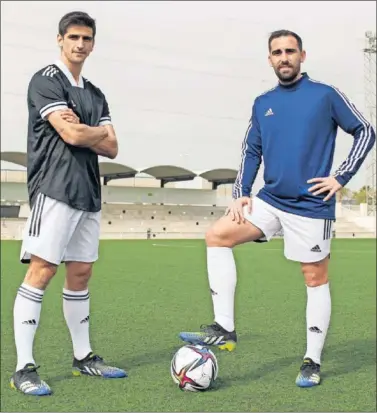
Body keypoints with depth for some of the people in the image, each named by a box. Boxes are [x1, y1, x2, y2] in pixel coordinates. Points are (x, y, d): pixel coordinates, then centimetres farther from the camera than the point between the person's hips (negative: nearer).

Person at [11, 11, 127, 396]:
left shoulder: (95, 95, 19)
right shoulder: (45, 81, -3)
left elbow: (111, 148, 10)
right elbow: (72, 135, -14)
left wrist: (81, 130, -5)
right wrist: (98, 132, 4)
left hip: (88, 192, 8)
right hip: (55, 189, -8)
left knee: (80, 274, 11)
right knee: (41, 271, -11)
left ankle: (83, 357, 21)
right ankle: (23, 368, -8)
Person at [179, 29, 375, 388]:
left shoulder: (325, 95, -2)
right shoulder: (262, 104, 11)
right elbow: (251, 152, 16)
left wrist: (341, 178, -5)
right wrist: (240, 193, 3)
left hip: (311, 205, -5)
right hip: (270, 200, 5)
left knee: (316, 279, 2)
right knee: (217, 235, -9)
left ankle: (312, 362, 17)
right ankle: (224, 329, -6)